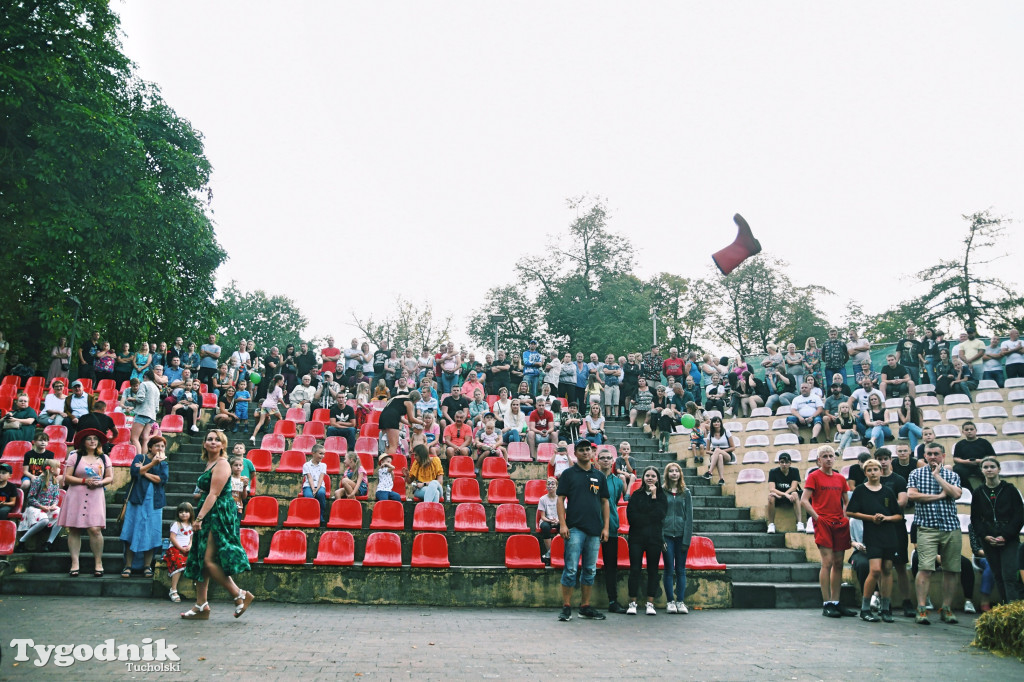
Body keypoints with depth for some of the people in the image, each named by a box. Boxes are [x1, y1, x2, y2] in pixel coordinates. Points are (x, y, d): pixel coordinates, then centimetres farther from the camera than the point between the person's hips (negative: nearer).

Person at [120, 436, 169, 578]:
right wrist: (152, 463, -16)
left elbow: (163, 480, -4)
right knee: (133, 531, -5)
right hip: (137, 499, -2)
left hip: (154, 501, 2)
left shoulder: (163, 463, 14)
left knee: (151, 533, -1)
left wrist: (145, 472, -7)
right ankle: (128, 566, 0)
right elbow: (135, 471, -12)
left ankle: (147, 566, 5)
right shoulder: (140, 457, 8)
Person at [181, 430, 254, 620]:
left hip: (219, 515, -10)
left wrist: (199, 518, -21)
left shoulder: (222, 464, -11)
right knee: (200, 561, 9)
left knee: (209, 560, -14)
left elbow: (214, 494, -18)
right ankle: (201, 606, 14)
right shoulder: (209, 464, 17)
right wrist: (199, 518, 16)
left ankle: (240, 595, -5)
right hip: (208, 517, 10)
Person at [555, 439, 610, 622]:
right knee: (571, 569, -6)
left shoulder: (599, 476, 13)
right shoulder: (568, 474, 4)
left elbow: (605, 502, 15)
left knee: (590, 570, 8)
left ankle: (585, 606, 16)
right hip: (575, 529, -4)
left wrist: (606, 527, 7)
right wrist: (562, 524, -9)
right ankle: (566, 607, 1)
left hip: (595, 530, 4)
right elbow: (560, 500, 0)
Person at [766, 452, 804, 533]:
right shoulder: (773, 472, -5)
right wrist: (785, 495, -33)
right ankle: (771, 524, -25)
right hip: (778, 498, 0)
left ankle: (800, 523, -37)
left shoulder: (794, 471, -3)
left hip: (789, 499, 0)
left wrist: (780, 495, -25)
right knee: (770, 496, -33)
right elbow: (771, 489, -18)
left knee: (795, 495, -33)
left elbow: (793, 488, -13)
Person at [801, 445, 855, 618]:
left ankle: (835, 603, 14)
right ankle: (827, 605, -6)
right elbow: (804, 500, -6)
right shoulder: (814, 476, 0)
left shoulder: (840, 478, 14)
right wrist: (816, 517, -11)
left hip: (840, 523, 5)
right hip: (823, 523, -5)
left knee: (838, 563, 6)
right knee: (827, 562, -9)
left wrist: (845, 516, 7)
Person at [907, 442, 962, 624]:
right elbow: (911, 494, -4)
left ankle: (946, 609, 14)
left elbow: (956, 494, -6)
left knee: (951, 570, 4)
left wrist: (937, 475, -4)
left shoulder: (952, 475, 13)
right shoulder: (916, 474, 11)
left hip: (951, 527, 3)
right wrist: (939, 496, -4)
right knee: (925, 568, -12)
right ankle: (922, 609, -10)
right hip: (927, 527, -2)